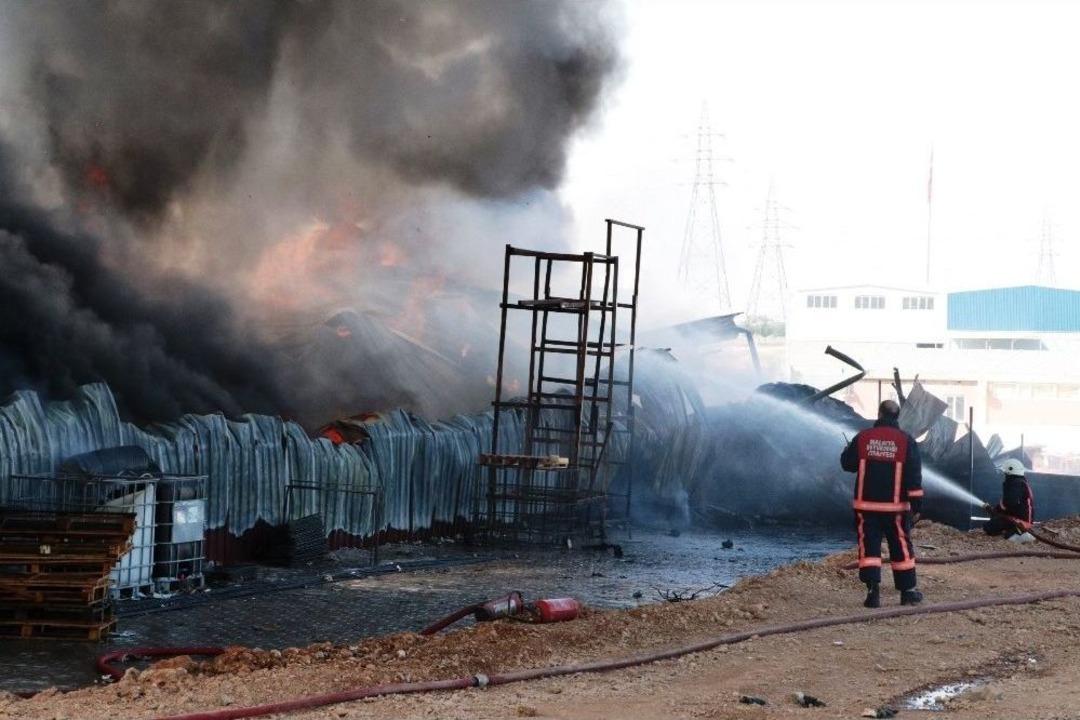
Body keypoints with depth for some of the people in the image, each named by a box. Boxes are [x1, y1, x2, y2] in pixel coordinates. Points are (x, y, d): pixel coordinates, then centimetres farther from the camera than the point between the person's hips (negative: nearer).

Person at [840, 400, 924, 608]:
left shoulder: (862, 438, -2)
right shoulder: (906, 441, -4)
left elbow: (847, 463, 7)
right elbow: (914, 476, -6)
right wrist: (917, 504, -4)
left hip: (866, 505, 0)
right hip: (895, 506, 0)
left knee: (868, 546, 2)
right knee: (901, 548, 11)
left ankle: (873, 591, -10)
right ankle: (907, 591, 17)